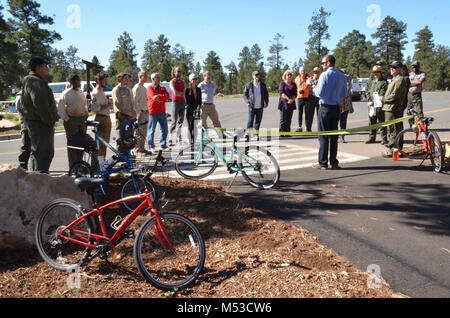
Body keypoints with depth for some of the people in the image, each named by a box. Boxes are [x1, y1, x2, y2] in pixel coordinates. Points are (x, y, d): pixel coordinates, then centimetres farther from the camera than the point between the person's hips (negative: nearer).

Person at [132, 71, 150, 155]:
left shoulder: (144, 88, 18)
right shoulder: (137, 88, -9)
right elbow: (134, 101, -14)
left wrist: (147, 111, 16)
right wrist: (139, 112, -18)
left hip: (145, 112, 8)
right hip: (140, 112, -8)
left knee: (144, 132, 11)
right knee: (139, 132, -6)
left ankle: (142, 148, 18)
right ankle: (138, 150, -2)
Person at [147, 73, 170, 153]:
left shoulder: (162, 88, 15)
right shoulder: (150, 88, -2)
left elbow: (167, 96, -1)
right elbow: (153, 97, -17)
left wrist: (159, 97, -15)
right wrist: (163, 98, -8)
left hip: (162, 112, 6)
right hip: (153, 112, -6)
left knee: (164, 129, 8)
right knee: (152, 130, 0)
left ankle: (163, 145, 19)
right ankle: (151, 147, 7)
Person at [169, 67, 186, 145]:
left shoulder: (182, 82, 16)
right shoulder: (172, 82, -2)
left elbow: (184, 94, 10)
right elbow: (175, 93, -13)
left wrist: (179, 93, -7)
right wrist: (182, 93, -1)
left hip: (182, 102, 6)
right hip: (176, 102, -6)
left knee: (180, 121, 5)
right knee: (174, 122, -8)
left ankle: (178, 138, 10)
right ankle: (170, 139, 2)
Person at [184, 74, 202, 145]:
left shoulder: (198, 90, 13)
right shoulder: (187, 89, 0)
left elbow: (199, 100, 10)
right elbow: (187, 101, -6)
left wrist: (199, 107, -9)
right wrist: (194, 109, -12)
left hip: (197, 110, 3)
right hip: (189, 110, -3)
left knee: (196, 126, 0)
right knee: (190, 126, -2)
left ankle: (194, 140, 4)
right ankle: (191, 141, 2)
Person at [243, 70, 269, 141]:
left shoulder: (263, 85, 9)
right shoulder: (249, 84, 2)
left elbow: (266, 94, 16)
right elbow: (245, 94, 4)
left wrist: (266, 102, 3)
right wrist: (247, 102, -10)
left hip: (260, 107, 3)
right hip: (252, 106, -3)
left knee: (258, 121, 6)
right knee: (250, 121, -6)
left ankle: (256, 135, 14)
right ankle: (247, 134, -1)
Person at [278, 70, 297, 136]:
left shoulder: (293, 84, 14)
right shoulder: (282, 83, 4)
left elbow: (295, 94, 6)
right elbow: (281, 93, -7)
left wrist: (292, 99, -14)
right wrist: (288, 98, -20)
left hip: (291, 104, 4)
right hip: (283, 103, -4)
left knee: (289, 120, 4)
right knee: (283, 119, -6)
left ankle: (287, 133, 8)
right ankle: (281, 133, -3)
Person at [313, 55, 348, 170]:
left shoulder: (325, 75, -12)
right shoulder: (342, 76, 6)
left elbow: (319, 93, -15)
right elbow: (345, 94, 10)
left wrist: (315, 89, 6)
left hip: (325, 108, -6)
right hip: (336, 108, 6)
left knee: (323, 136, -1)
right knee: (334, 136, 11)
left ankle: (323, 163, 2)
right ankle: (334, 162, 15)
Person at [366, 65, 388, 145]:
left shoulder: (384, 82, -1)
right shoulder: (372, 82, 19)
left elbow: (384, 93, -10)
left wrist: (382, 97, -28)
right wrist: (369, 101, 3)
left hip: (380, 106, -6)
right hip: (372, 106, 6)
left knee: (381, 122, -4)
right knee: (372, 123, 11)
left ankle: (384, 139, 1)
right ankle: (372, 138, 20)